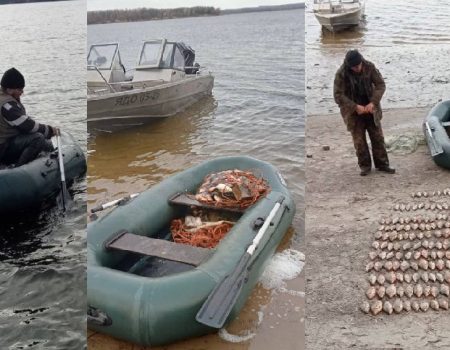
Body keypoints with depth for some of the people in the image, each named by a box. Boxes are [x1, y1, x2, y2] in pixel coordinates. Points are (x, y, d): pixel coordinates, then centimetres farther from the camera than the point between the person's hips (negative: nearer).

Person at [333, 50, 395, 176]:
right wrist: (355, 107, -25)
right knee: (359, 140, 2)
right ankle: (365, 166, 16)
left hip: (371, 109, 2)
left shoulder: (369, 67, -12)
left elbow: (380, 84, -7)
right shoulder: (341, 74, -19)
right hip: (353, 112, -2)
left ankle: (382, 164, 18)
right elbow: (338, 95, -19)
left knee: (378, 137, 7)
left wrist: (373, 102, -20)